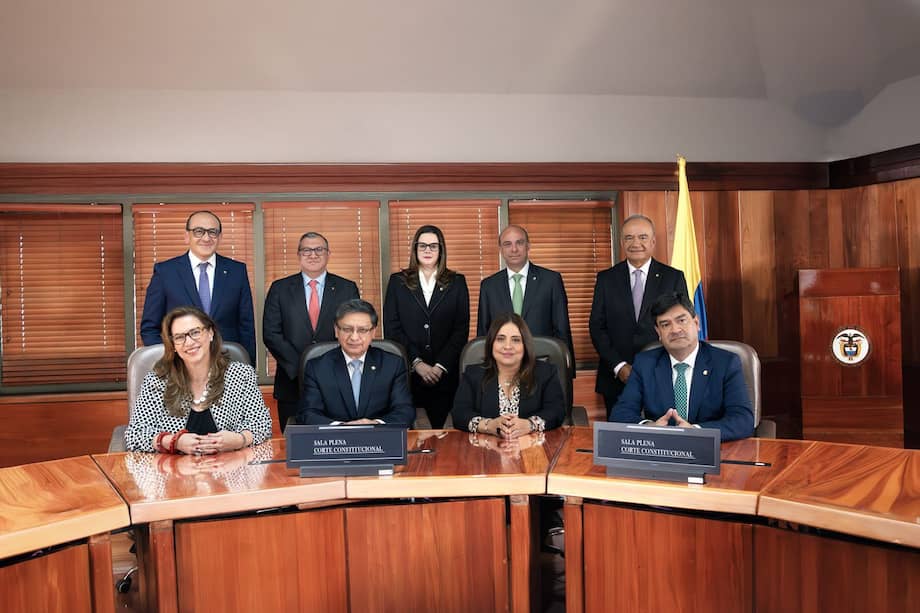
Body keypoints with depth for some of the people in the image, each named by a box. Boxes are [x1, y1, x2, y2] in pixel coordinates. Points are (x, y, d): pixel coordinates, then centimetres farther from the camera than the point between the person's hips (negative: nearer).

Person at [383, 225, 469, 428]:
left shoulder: (457, 282, 8)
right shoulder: (397, 282, 7)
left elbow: (462, 329, 2)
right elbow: (391, 328, 1)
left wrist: (441, 366, -7)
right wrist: (417, 363, -8)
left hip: (445, 373, 0)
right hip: (407, 371, 0)